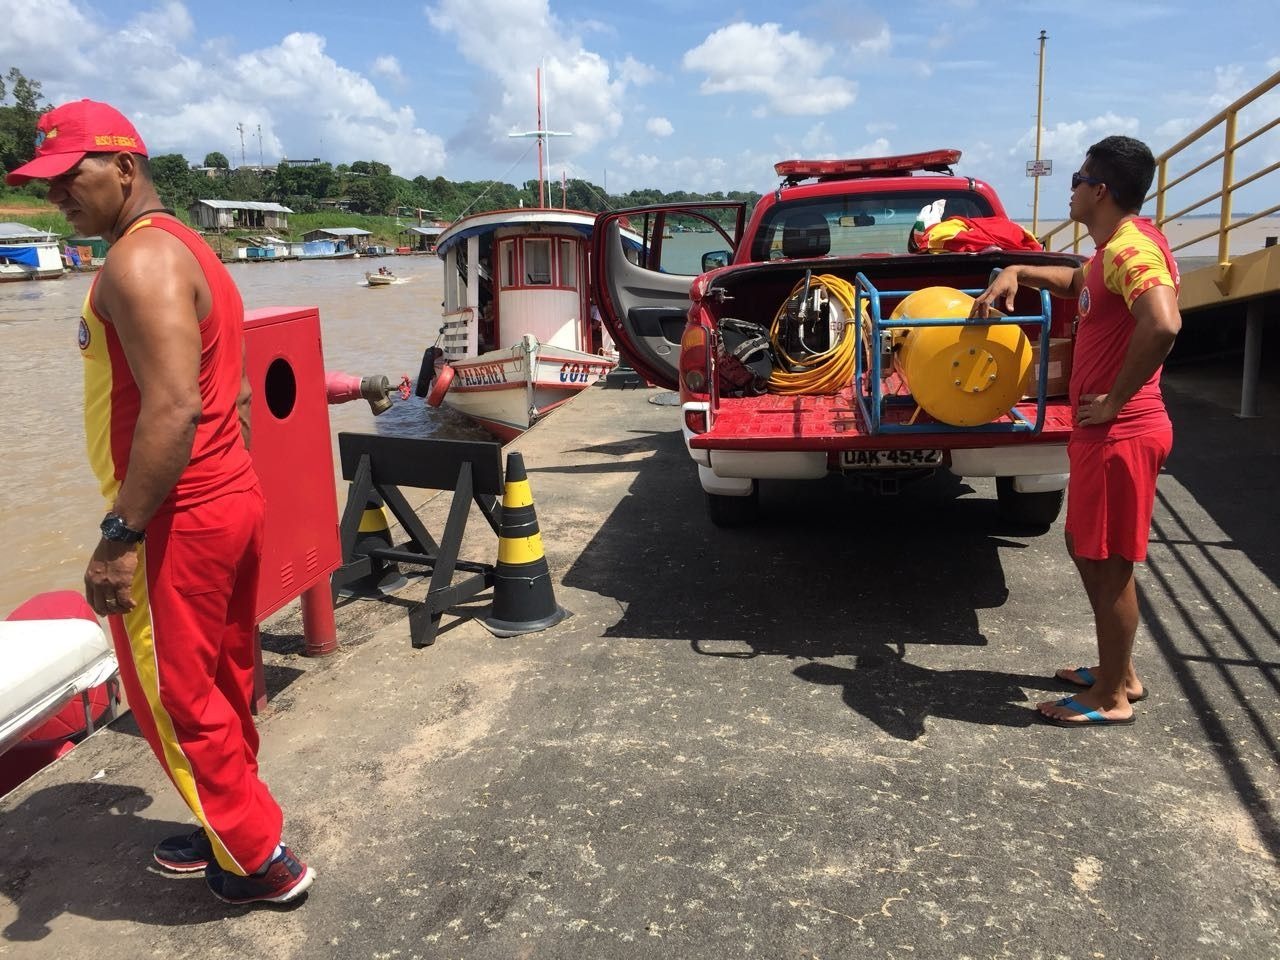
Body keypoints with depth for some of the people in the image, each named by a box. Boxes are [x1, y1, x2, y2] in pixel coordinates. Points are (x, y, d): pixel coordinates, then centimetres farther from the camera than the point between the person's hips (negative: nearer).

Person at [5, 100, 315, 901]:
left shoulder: (139, 261, -16)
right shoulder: (190, 250, 15)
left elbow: (171, 408, -26)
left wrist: (119, 535, -24)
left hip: (178, 518, -10)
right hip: (231, 496, 10)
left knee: (176, 698, 3)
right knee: (222, 683, 19)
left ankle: (262, 863, 15)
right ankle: (233, 828, 34)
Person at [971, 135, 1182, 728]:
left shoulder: (1131, 248, -18)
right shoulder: (1112, 250, 14)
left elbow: (1162, 324, -35)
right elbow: (1078, 284, 37)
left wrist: (1115, 400, -24)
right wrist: (1016, 273, 21)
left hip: (1120, 434, -10)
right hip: (1103, 433, 10)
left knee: (1108, 563, 0)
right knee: (1085, 547, 19)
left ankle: (1111, 697, 15)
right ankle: (1119, 672, 33)